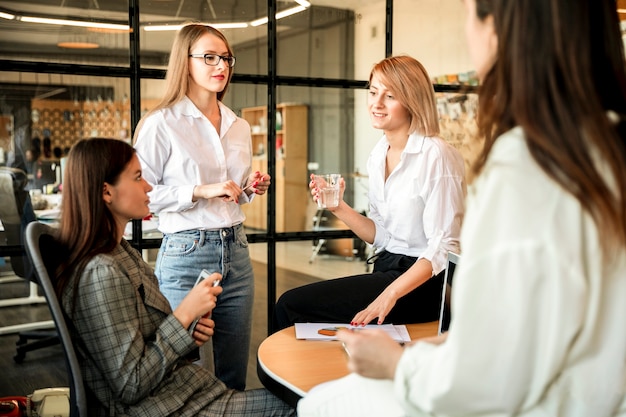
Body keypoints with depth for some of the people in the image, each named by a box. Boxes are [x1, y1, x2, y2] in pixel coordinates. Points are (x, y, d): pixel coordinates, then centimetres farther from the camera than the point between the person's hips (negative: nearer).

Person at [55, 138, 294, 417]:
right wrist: (185, 313, -20)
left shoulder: (120, 250, 7)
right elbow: (130, 386, -21)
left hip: (178, 391, 9)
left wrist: (189, 331, -1)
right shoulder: (101, 274, -22)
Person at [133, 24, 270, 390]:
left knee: (235, 374, 12)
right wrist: (200, 191, -16)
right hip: (186, 254, -6)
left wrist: (251, 188, 3)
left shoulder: (240, 127, 13)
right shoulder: (162, 124, -7)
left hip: (236, 250, 6)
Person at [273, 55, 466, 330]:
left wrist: (391, 294, -26)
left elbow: (443, 247, -18)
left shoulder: (435, 155, -16)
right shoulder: (378, 155, 8)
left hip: (422, 283, -7)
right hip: (386, 270, 7)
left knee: (290, 306, -12)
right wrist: (339, 208, -2)